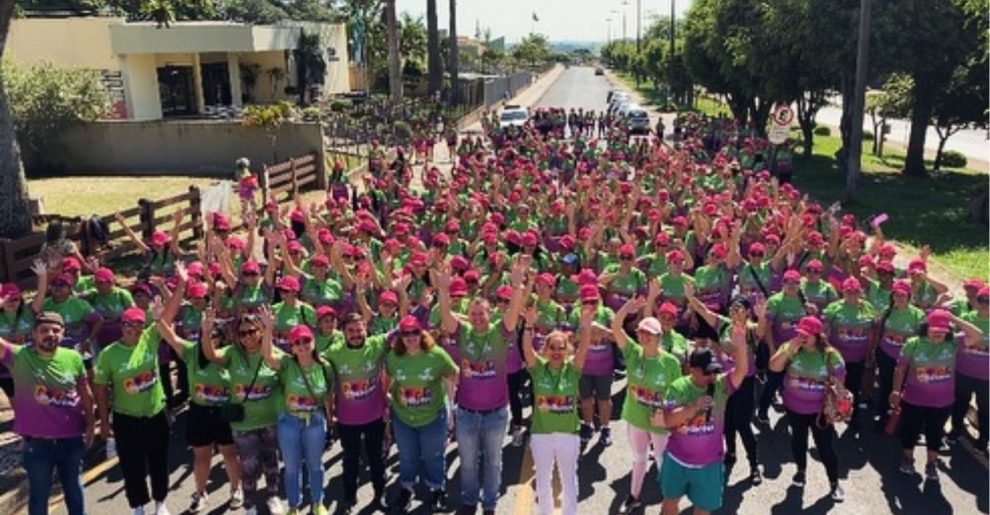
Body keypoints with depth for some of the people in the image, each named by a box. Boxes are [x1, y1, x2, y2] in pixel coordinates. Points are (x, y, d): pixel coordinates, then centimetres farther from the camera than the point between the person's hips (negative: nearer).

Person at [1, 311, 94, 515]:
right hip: (37, 442, -2)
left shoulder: (73, 358, -5)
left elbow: (85, 393, 5)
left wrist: (90, 423, 8)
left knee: (73, 487, 23)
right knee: (38, 494, 15)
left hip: (72, 438, 2)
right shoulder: (18, 356, -12)